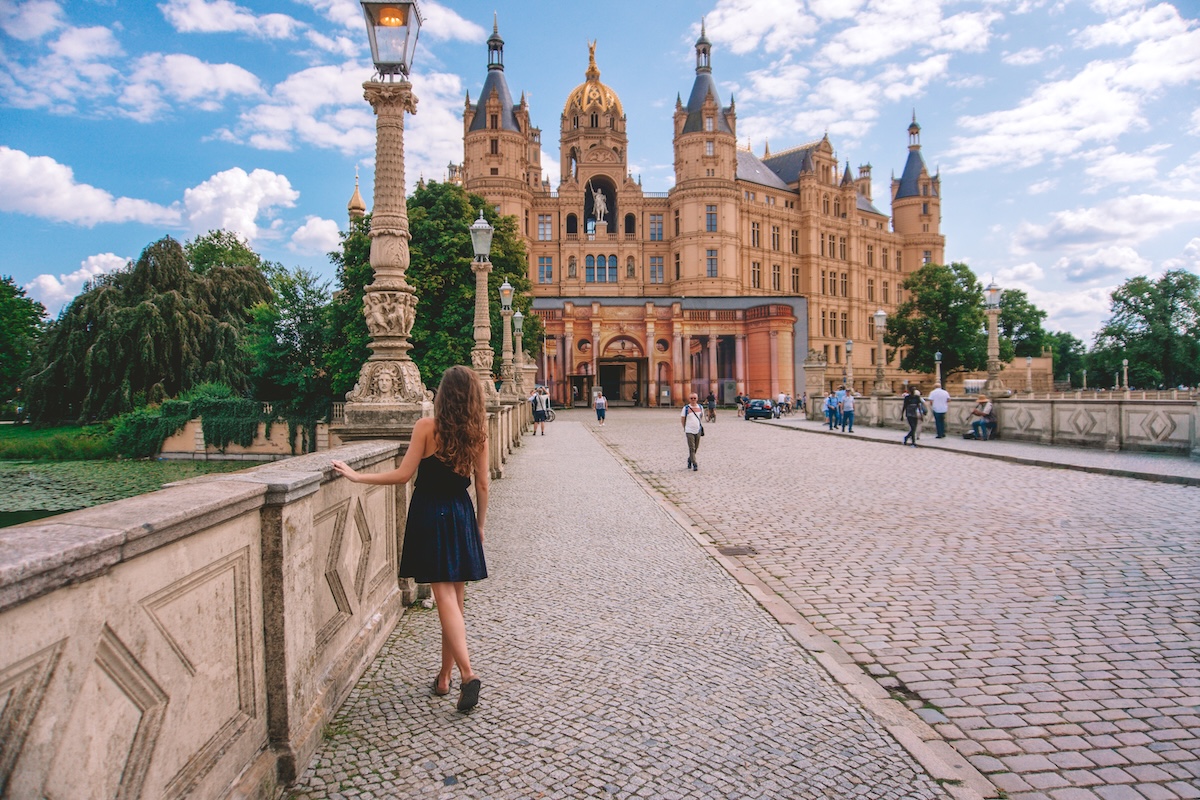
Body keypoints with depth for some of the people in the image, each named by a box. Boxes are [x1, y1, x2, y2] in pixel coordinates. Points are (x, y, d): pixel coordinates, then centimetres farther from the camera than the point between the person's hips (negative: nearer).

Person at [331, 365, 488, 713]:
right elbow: (482, 484, 3)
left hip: (429, 515, -4)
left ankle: (467, 673, -14)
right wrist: (479, 525, 14)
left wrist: (356, 476, -4)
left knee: (445, 597, -4)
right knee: (456, 597, 12)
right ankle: (445, 677, 22)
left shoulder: (427, 427, -12)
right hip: (461, 515, 4)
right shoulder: (477, 432, -1)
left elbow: (403, 474, -12)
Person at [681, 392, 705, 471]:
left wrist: (700, 425, 12)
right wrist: (685, 427, 8)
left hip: (698, 430, 4)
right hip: (689, 431, -4)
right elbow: (682, 419, 2)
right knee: (692, 448, -8)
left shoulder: (700, 407, 4)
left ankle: (689, 460, 35)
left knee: (696, 448, 13)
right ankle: (694, 465, -7)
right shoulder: (686, 408, -7)